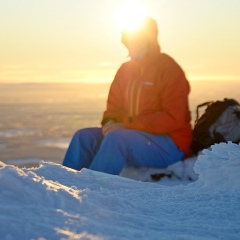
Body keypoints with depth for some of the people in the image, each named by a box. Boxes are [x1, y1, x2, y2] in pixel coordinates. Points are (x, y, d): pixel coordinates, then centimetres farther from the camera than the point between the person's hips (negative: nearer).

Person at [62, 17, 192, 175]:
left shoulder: (168, 68, -9)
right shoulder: (125, 70, 12)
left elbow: (174, 118, -17)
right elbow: (114, 106, 17)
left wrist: (127, 124, -20)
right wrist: (110, 122, -9)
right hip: (134, 135, 7)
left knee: (115, 138, -32)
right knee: (84, 136, -8)